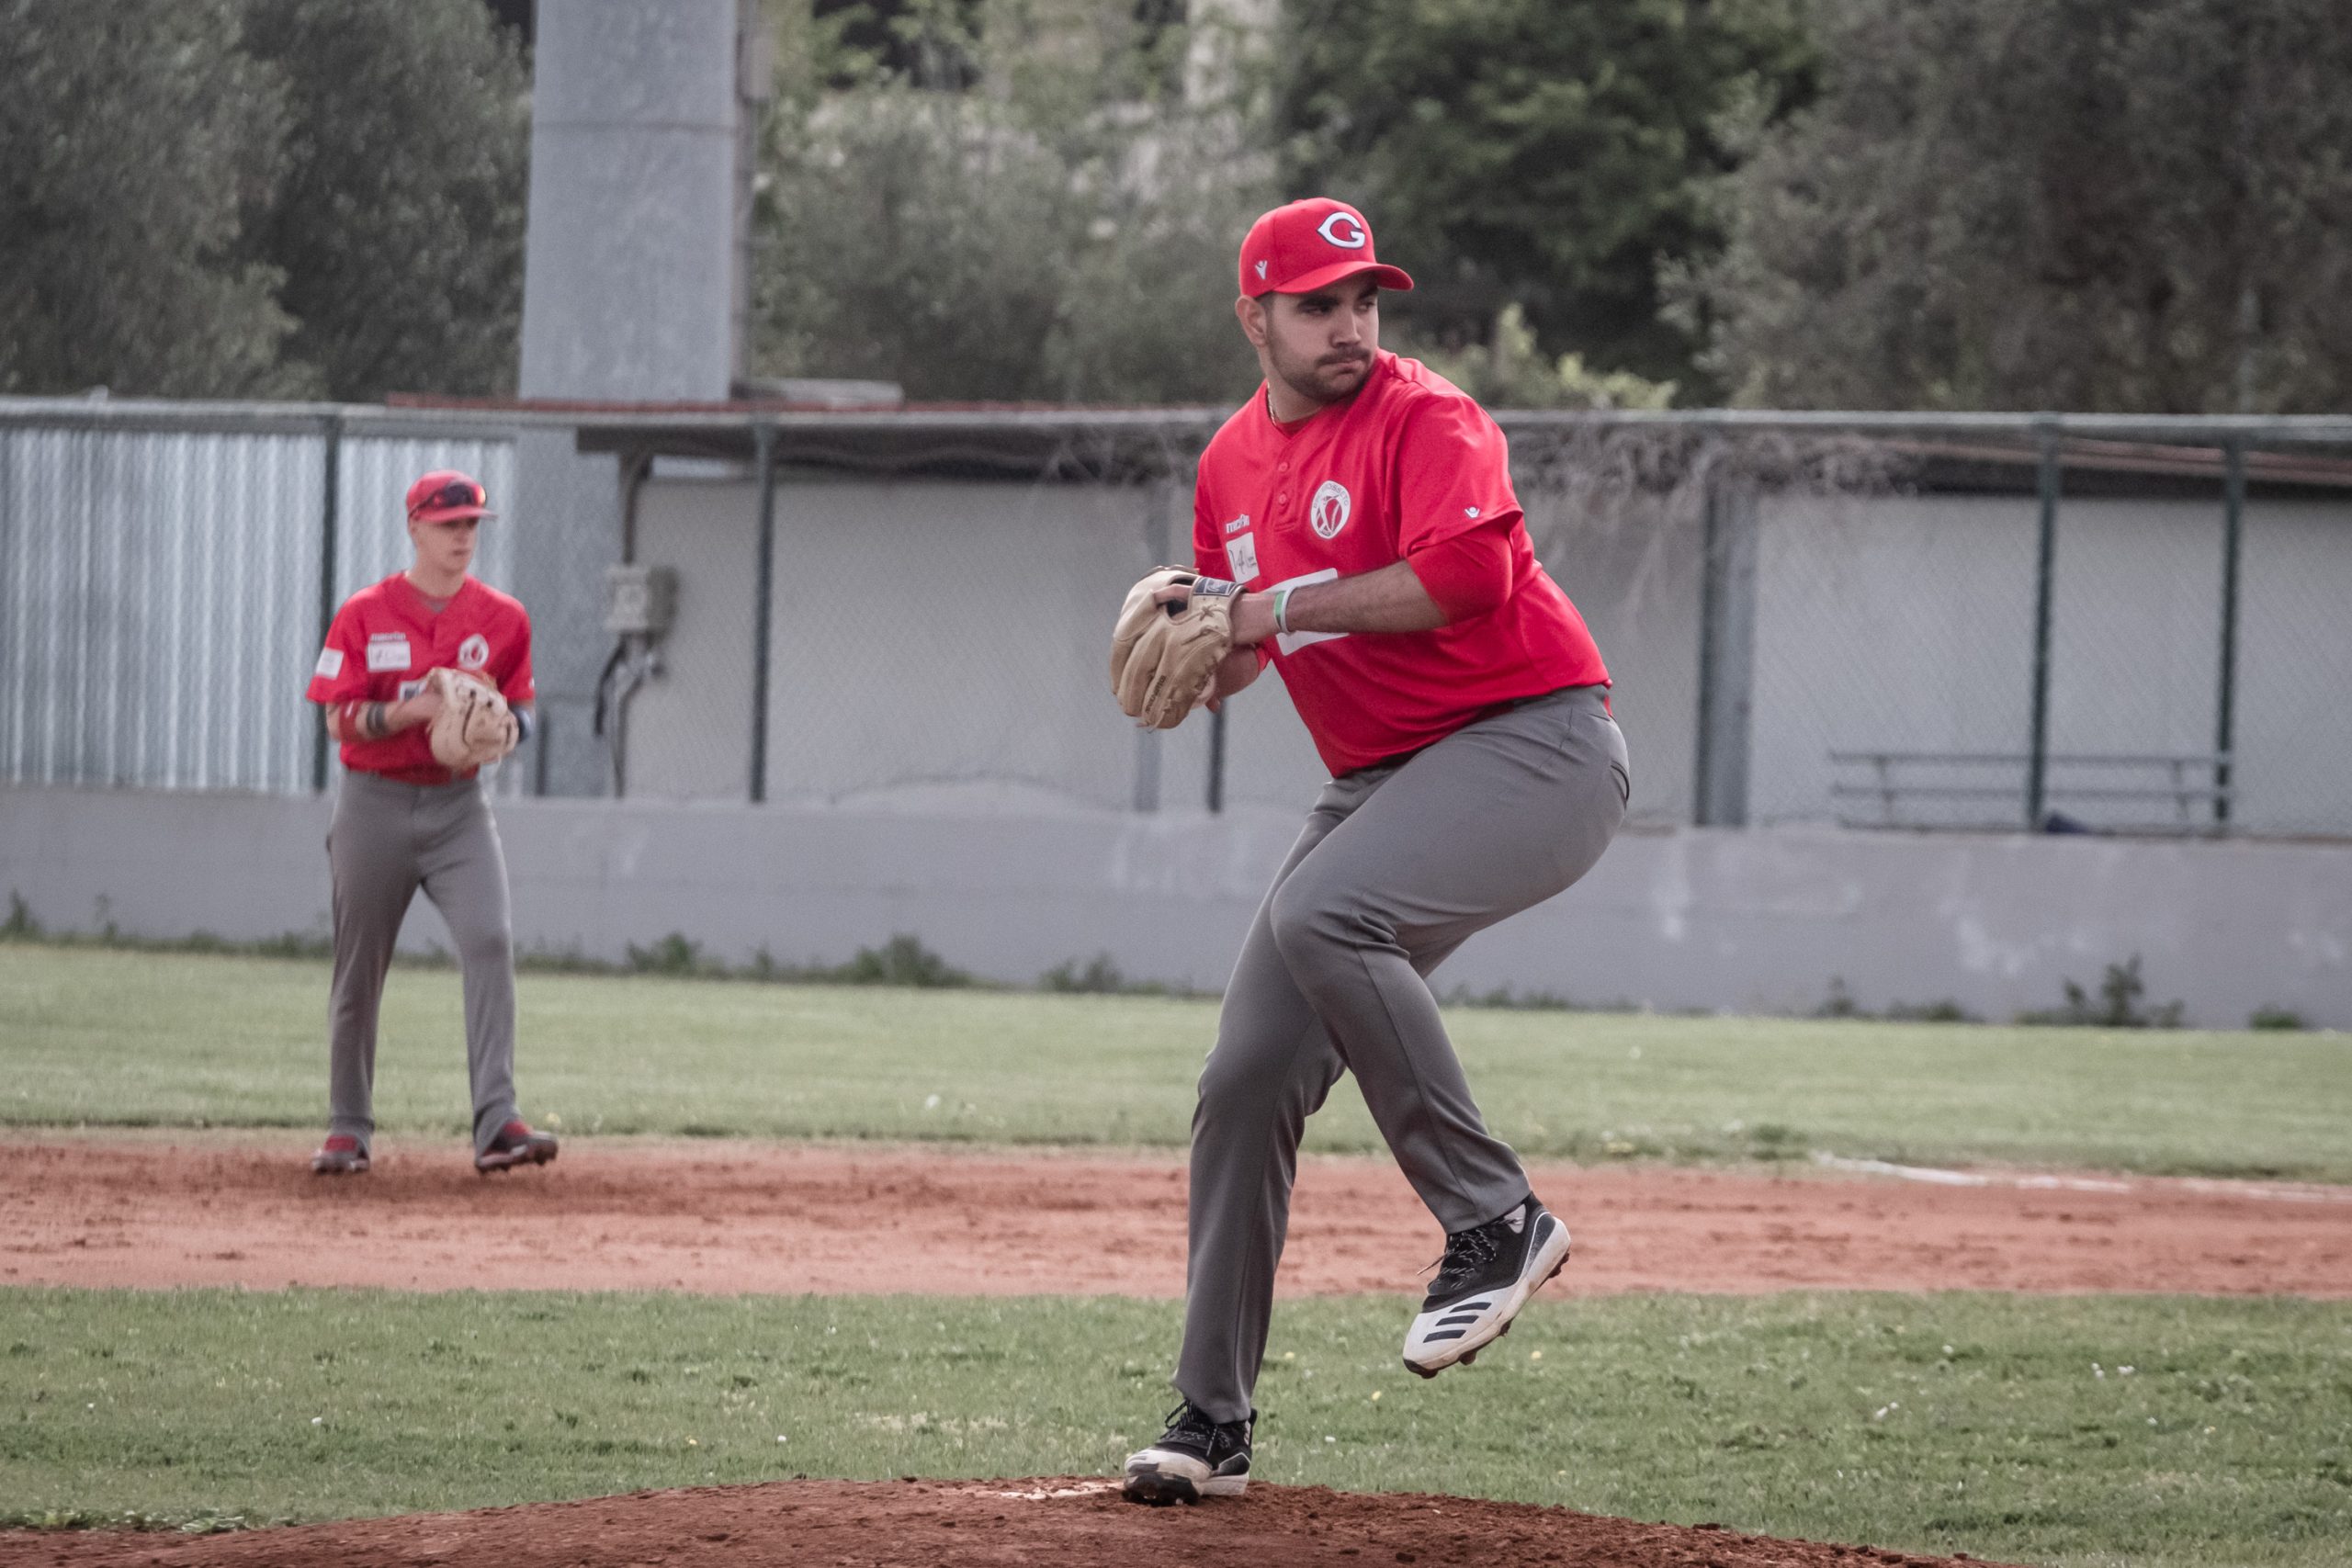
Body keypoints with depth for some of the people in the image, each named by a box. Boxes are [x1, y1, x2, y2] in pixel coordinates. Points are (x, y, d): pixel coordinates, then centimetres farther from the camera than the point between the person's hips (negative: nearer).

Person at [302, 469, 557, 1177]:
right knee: (359, 967, 6)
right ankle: (347, 1130, 21)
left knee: (489, 940, -19)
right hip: (376, 805, -1)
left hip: (458, 805, 1)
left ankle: (496, 1123, -24)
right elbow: (339, 719, -7)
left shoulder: (502, 619, 4)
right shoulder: (364, 615, -3)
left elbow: (520, 706, 12)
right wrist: (411, 711, -22)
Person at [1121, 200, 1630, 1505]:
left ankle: (1495, 1221, -23)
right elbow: (1243, 643, 27)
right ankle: (1212, 1421, 11)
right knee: (1246, 1080, 2)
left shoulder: (1427, 419, -10)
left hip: (1532, 747, -8)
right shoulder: (1231, 465, 13)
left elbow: (1467, 572, -28)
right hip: (1377, 784, 8)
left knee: (1320, 914, -34)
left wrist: (1285, 608, -18)